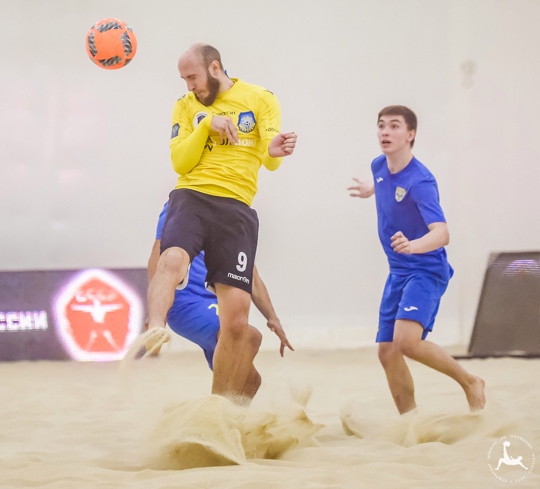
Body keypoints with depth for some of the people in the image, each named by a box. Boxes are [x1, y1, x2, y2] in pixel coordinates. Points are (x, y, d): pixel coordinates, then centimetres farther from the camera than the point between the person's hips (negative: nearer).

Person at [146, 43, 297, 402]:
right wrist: (207, 125, -9)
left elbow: (269, 160, -2)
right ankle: (155, 330, -52)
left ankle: (223, 405, 5)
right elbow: (180, 162, 4)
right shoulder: (186, 106, 13)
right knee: (173, 259, -36)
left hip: (237, 209, 0)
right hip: (192, 198, 0)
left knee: (237, 317, -4)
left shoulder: (261, 99, 8)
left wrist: (274, 151, -26)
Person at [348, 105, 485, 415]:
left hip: (426, 270, -8)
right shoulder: (379, 166, 0)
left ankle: (470, 383, -5)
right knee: (387, 353, 4)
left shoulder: (420, 182, -23)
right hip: (398, 272, 8)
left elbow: (442, 233, -35)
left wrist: (412, 246, -53)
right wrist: (372, 189, 44)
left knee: (406, 341, -27)